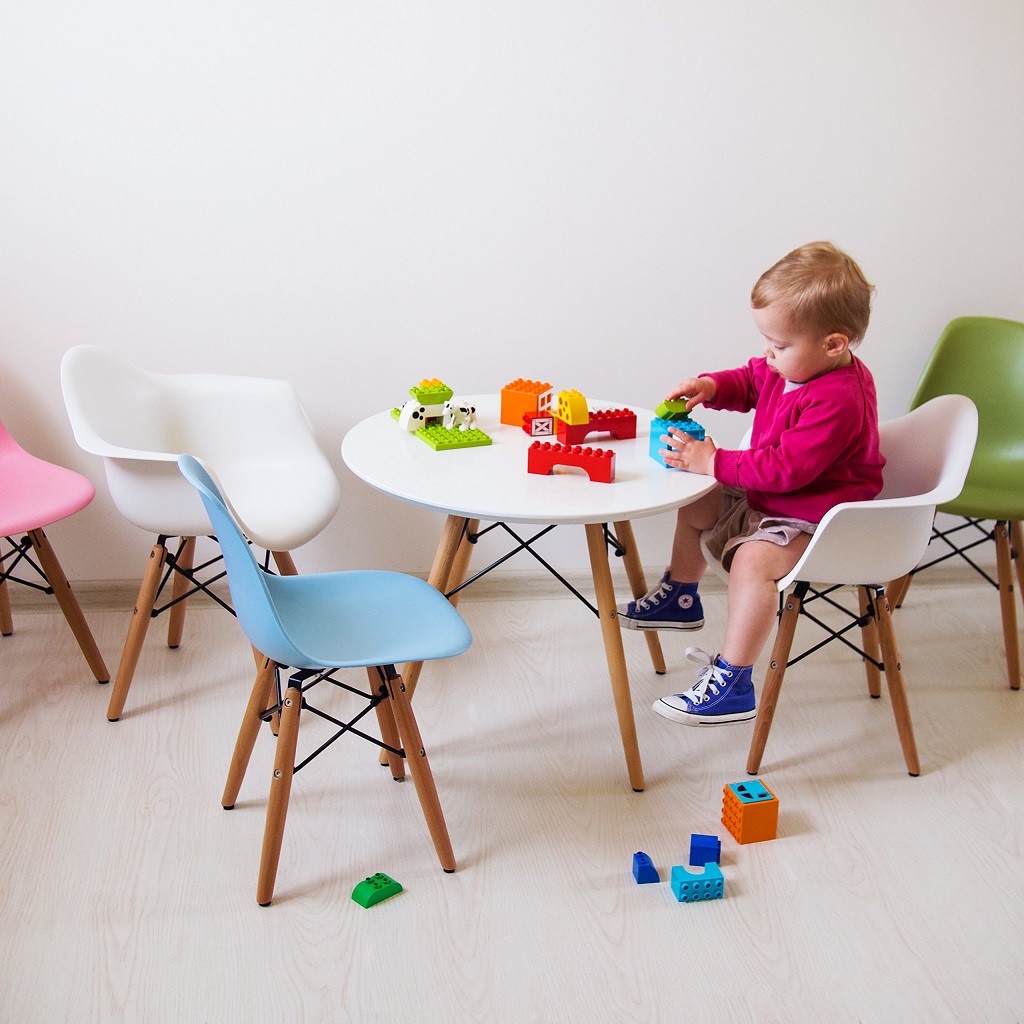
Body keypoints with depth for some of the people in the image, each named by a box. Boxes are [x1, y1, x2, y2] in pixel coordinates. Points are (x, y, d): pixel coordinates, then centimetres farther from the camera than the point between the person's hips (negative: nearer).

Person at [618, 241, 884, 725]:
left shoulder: (837, 402, -32)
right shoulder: (789, 367, -3)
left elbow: (785, 468, -34)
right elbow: (749, 382, 17)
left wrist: (712, 462, -31)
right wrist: (709, 387, -5)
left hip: (814, 517, -11)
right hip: (765, 496, 11)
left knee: (753, 559, -34)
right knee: (694, 506, 19)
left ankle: (731, 685, -28)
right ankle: (680, 598, 40)